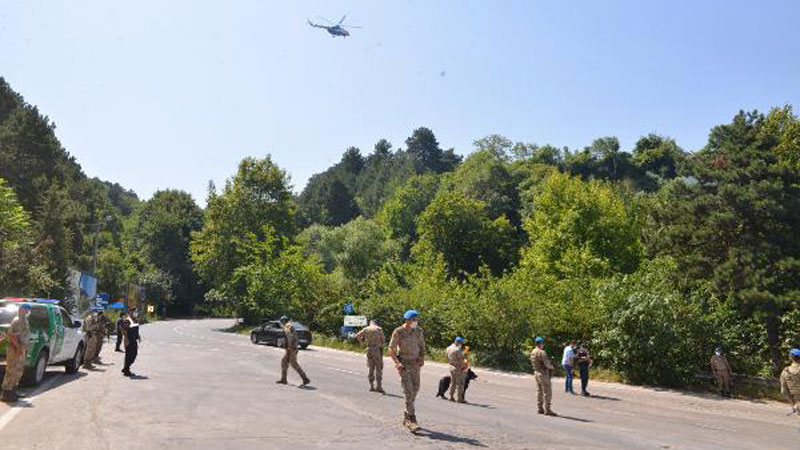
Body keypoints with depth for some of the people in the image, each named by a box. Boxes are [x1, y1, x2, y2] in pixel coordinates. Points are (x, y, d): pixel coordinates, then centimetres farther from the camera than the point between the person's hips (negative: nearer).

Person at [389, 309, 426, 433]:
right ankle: (411, 420, -12)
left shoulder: (418, 331, 0)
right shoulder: (398, 332, -12)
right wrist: (397, 363, -21)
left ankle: (406, 417, 27)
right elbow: (391, 349, -9)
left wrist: (422, 358, -7)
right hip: (403, 364, -5)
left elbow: (422, 346, 10)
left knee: (415, 390, 9)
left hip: (415, 363, 5)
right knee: (408, 391, -13)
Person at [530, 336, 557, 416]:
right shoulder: (542, 352, -19)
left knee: (539, 391, 14)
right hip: (543, 373, -9)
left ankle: (540, 408, 18)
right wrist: (552, 367, 0)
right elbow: (547, 364, -22)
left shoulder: (533, 352, 9)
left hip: (536, 373, 9)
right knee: (547, 392, -4)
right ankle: (547, 410, -4)